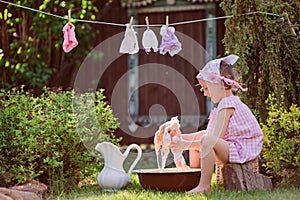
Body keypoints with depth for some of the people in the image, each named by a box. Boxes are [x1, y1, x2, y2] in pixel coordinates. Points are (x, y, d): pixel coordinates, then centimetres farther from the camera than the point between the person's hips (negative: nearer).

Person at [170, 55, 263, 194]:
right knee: (197, 138, 21)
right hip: (231, 148, 11)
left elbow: (214, 138, -23)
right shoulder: (227, 103, 17)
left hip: (241, 151, -11)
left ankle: (204, 186, -33)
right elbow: (210, 133, 19)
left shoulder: (227, 105, -16)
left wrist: (187, 145, -19)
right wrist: (183, 138, 11)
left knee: (207, 140, -35)